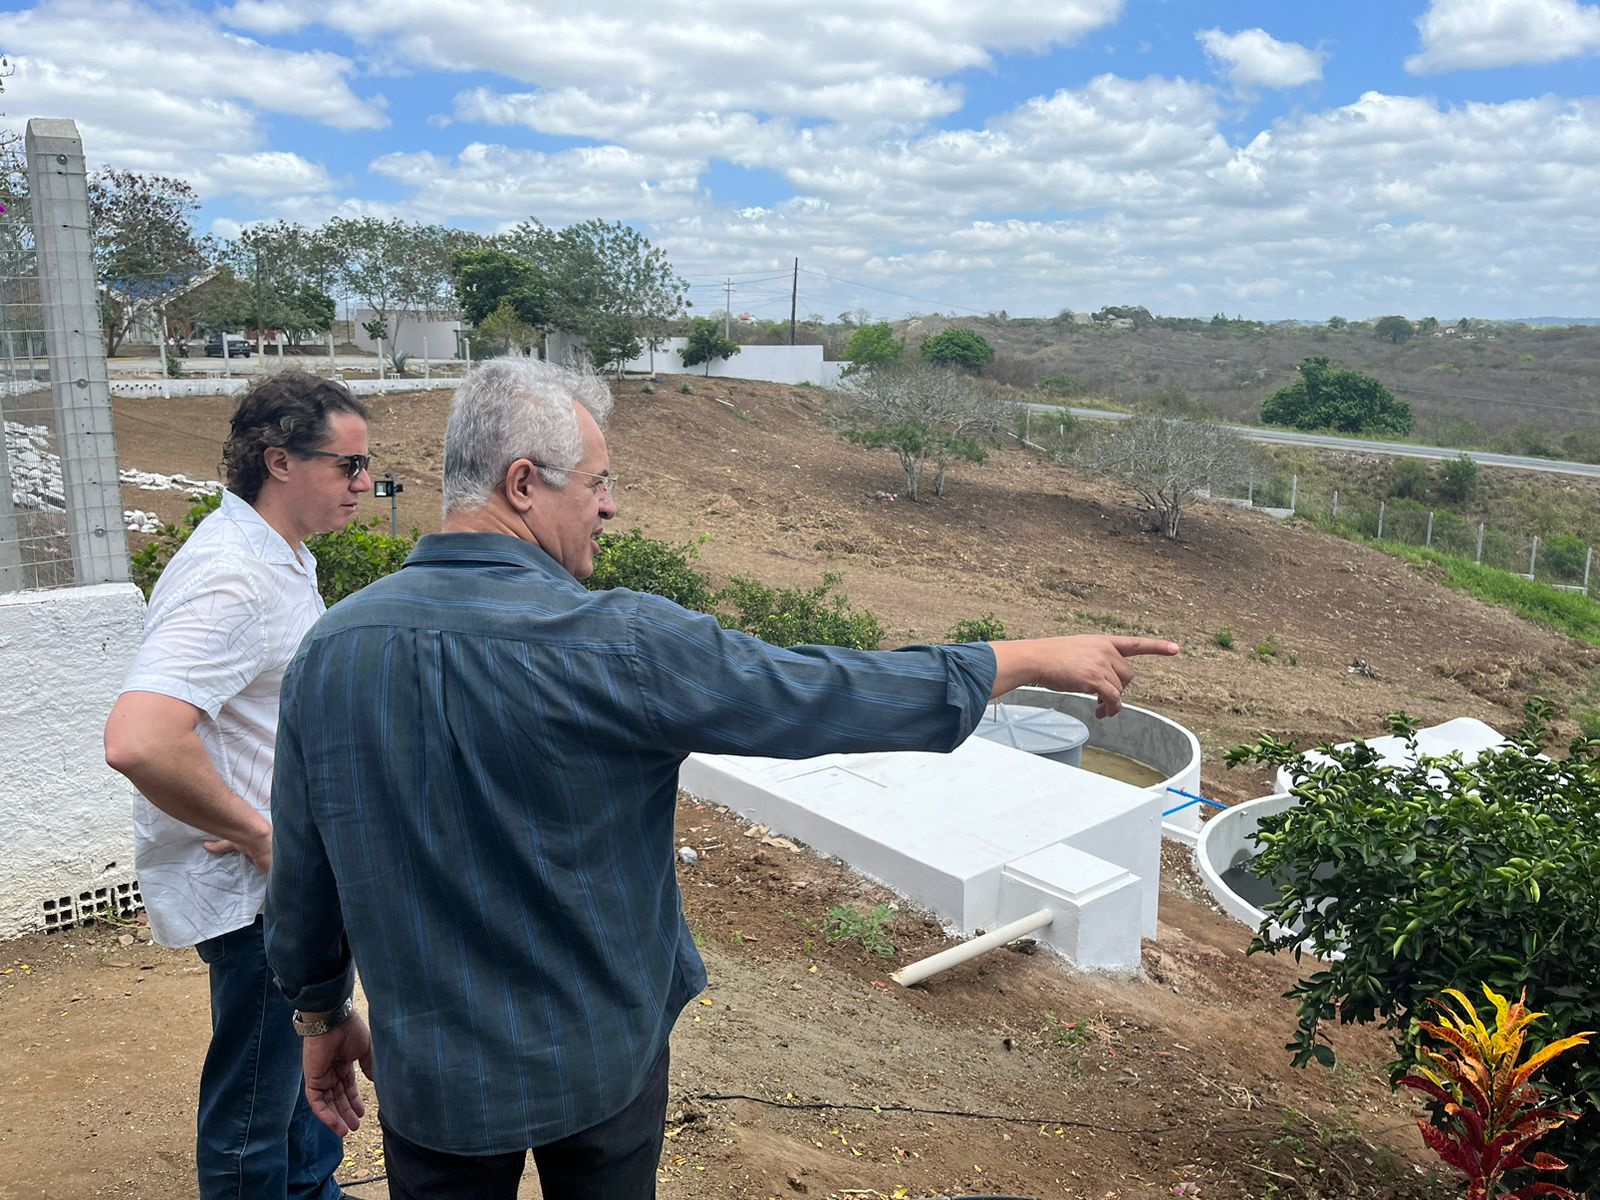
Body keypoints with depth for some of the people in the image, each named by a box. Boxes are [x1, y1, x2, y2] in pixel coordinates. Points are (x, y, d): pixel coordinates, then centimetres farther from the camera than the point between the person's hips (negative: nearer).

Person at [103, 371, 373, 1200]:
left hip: (295, 874, 10)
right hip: (252, 890, -10)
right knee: (254, 1103, 9)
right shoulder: (232, 578, -26)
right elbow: (138, 740, -38)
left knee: (304, 1054, 27)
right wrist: (261, 836, -25)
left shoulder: (277, 556, 6)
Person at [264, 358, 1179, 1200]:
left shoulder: (330, 648, -11)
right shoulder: (614, 645, -26)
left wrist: (324, 1017, 17)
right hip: (601, 1057, -2)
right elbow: (823, 696, -21)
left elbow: (300, 878, -1)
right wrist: (1035, 659, -9)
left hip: (430, 1075, 3)